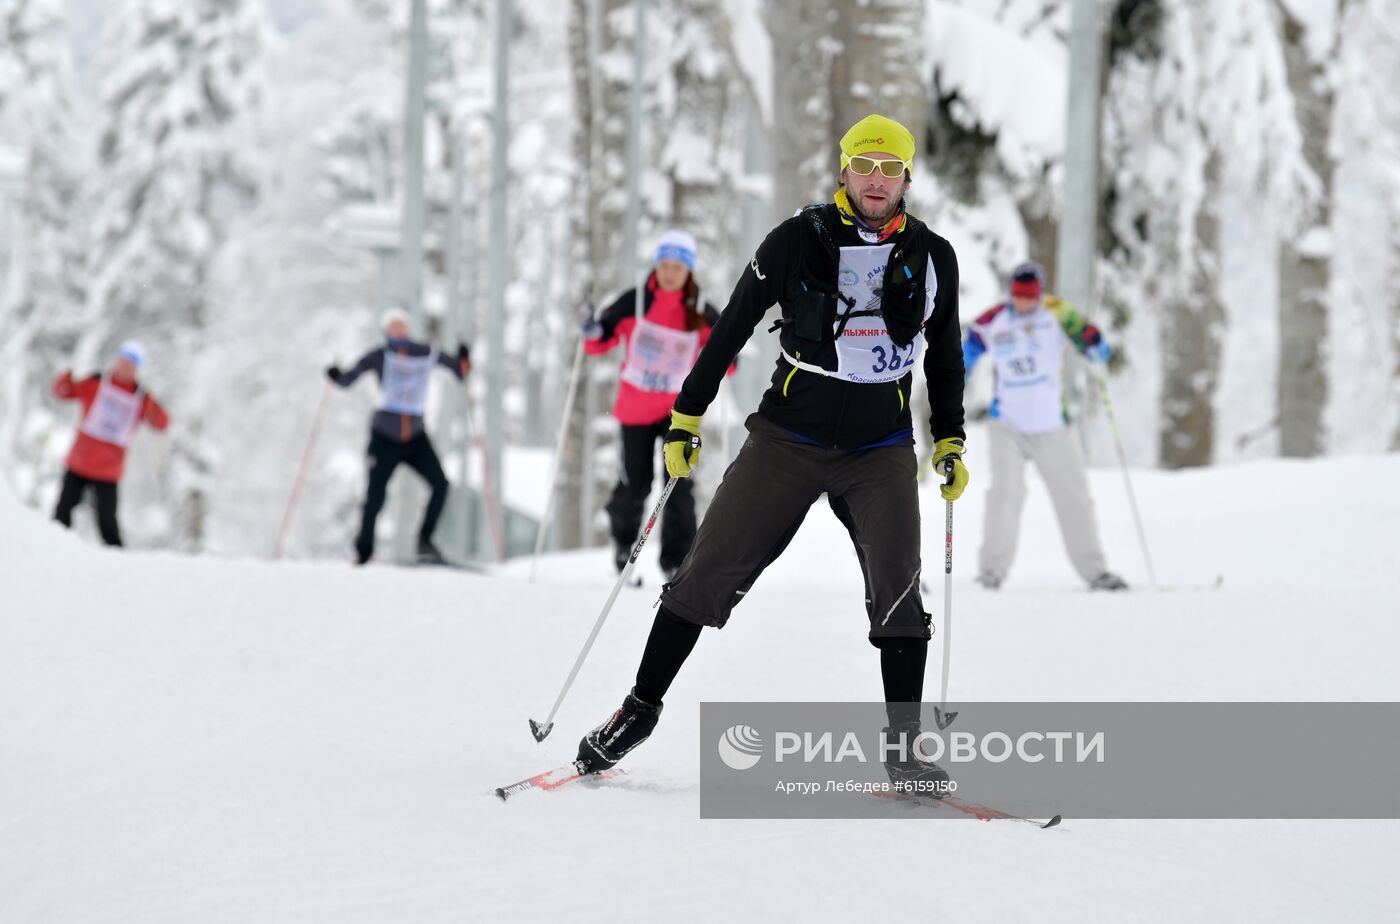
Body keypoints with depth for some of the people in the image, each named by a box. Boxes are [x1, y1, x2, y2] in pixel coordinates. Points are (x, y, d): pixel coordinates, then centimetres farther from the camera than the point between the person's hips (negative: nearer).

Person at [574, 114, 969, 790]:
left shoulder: (932, 258, 3)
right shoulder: (799, 241, -5)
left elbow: (945, 355, 17)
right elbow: (733, 326, 1)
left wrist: (950, 439, 14)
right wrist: (686, 415, 2)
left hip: (881, 452, 1)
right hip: (787, 438, -1)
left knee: (898, 584, -13)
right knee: (711, 570, -1)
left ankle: (904, 751, -7)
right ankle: (642, 706, 13)